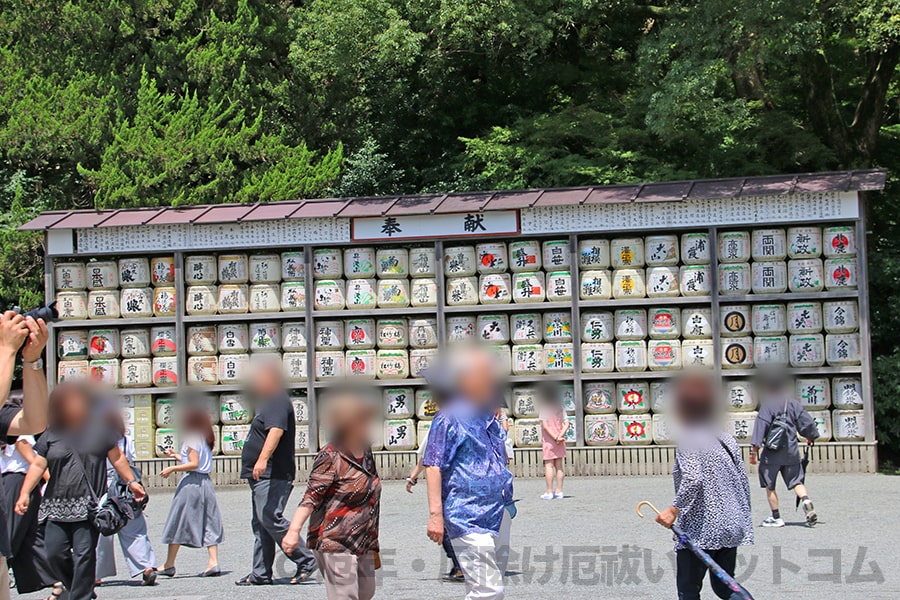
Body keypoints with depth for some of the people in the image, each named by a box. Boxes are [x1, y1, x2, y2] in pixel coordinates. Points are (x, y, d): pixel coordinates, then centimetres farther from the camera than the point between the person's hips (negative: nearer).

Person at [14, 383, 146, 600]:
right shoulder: (51, 434, 8)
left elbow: (116, 457, 12)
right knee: (55, 553, 1)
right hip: (57, 506, 3)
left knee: (84, 554, -6)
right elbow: (38, 465, 6)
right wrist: (25, 493, -4)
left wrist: (131, 481, 7)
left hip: (89, 506, -3)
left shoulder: (98, 428, 4)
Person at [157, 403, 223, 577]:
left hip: (191, 483, -8)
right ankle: (213, 562, -2)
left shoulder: (192, 439, -11)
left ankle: (169, 565, 8)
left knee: (178, 523, 1)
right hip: (205, 482, 9)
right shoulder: (204, 438, 14)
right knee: (209, 523, 6)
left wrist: (172, 469, -14)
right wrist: (177, 456, 24)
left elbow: (194, 464, -18)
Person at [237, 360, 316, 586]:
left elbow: (276, 431, -29)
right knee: (260, 523, 10)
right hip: (264, 475, 12)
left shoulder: (277, 402, -12)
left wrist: (263, 459, -41)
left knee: (269, 518, -18)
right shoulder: (270, 402, 22)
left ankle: (306, 561, -13)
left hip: (272, 474, -12)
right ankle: (261, 574, 12)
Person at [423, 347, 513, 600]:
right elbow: (434, 467, -14)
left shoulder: (489, 420, 15)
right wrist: (435, 515, -20)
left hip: (498, 516, 9)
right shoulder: (449, 419, -10)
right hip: (469, 518, -9)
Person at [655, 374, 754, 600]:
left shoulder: (688, 441, -11)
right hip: (732, 528, 7)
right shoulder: (727, 440, 10)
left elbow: (693, 479, -27)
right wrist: (744, 519, 21)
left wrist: (674, 508, -21)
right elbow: (744, 483, 12)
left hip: (699, 530, -7)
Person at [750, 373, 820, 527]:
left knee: (769, 485, 8)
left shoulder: (767, 405, -8)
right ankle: (806, 500, -17)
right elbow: (806, 421, 11)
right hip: (791, 450, 4)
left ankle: (776, 517, 9)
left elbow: (761, 427, -15)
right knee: (796, 481, 12)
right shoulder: (793, 403, 6)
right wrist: (811, 436, 31)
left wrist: (754, 449, -16)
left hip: (772, 451, -4)